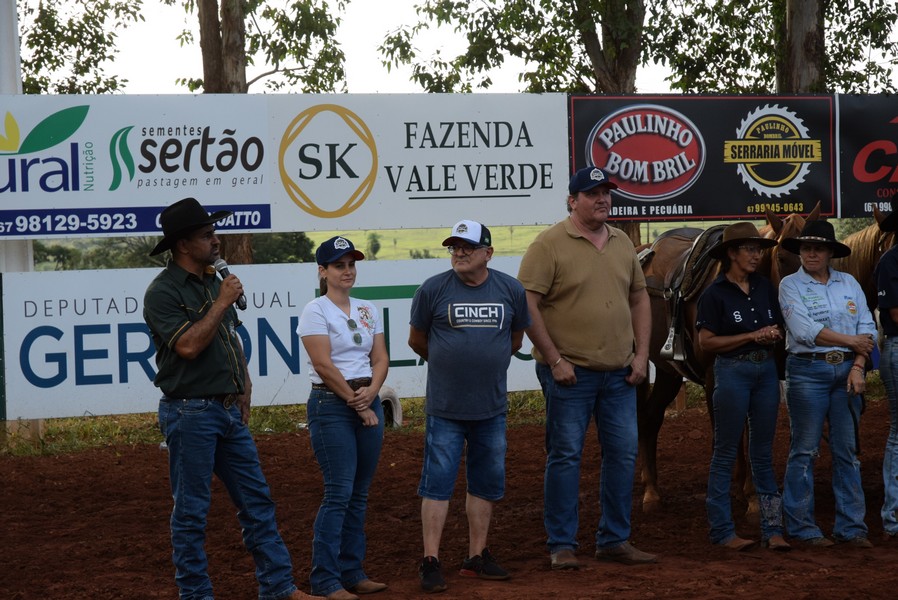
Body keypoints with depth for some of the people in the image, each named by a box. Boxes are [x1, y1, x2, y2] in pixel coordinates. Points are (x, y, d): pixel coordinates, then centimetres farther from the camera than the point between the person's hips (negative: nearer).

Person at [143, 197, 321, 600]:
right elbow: (189, 345, -21)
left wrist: (244, 389, 13)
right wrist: (223, 302, -16)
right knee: (191, 510, 0)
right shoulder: (163, 291, -11)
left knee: (257, 501, 8)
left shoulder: (214, 282, 14)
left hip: (229, 411, 8)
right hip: (189, 412, -8)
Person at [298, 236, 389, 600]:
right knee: (339, 493, -10)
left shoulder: (368, 311, 13)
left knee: (359, 495, 9)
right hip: (331, 405, -7)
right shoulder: (316, 311, -7)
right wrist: (357, 403, -13)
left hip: (369, 403, 7)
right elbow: (324, 365, -13)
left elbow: (380, 358, 9)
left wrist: (371, 392, -10)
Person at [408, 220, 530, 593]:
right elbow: (417, 340, 7)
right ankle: (430, 562, -1)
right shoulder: (433, 290, -5)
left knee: (486, 484, 11)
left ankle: (477, 556, 22)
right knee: (437, 483, -4)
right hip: (445, 408, -3)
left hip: (492, 407, 3)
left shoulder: (512, 290, 2)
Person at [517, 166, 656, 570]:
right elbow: (527, 306, -13)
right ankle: (562, 545, 8)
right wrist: (554, 359, -15)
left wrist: (641, 354, 7)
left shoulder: (622, 243, 11)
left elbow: (639, 298, 18)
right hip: (570, 373, -6)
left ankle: (614, 539, 20)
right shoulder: (550, 245, -9)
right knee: (565, 456, -1)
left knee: (623, 454, 9)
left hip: (620, 374, 6)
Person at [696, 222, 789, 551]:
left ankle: (772, 528, 10)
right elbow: (706, 341, -12)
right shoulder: (715, 294, -7)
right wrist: (752, 336, -17)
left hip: (767, 370, 5)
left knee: (763, 452, 9)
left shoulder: (766, 288, 9)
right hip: (732, 372, -5)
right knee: (726, 452, 1)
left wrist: (775, 335, -6)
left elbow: (779, 330, 18)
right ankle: (722, 530, 6)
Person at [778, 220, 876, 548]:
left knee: (847, 451, 6)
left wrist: (858, 366, -8)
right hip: (808, 370, -4)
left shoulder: (849, 283, 12)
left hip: (847, 371, 4)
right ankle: (801, 527, 5)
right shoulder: (790, 285, -1)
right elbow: (804, 330, -13)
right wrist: (851, 341, -8)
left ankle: (851, 526, 10)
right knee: (805, 451, -1)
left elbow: (867, 329, 7)